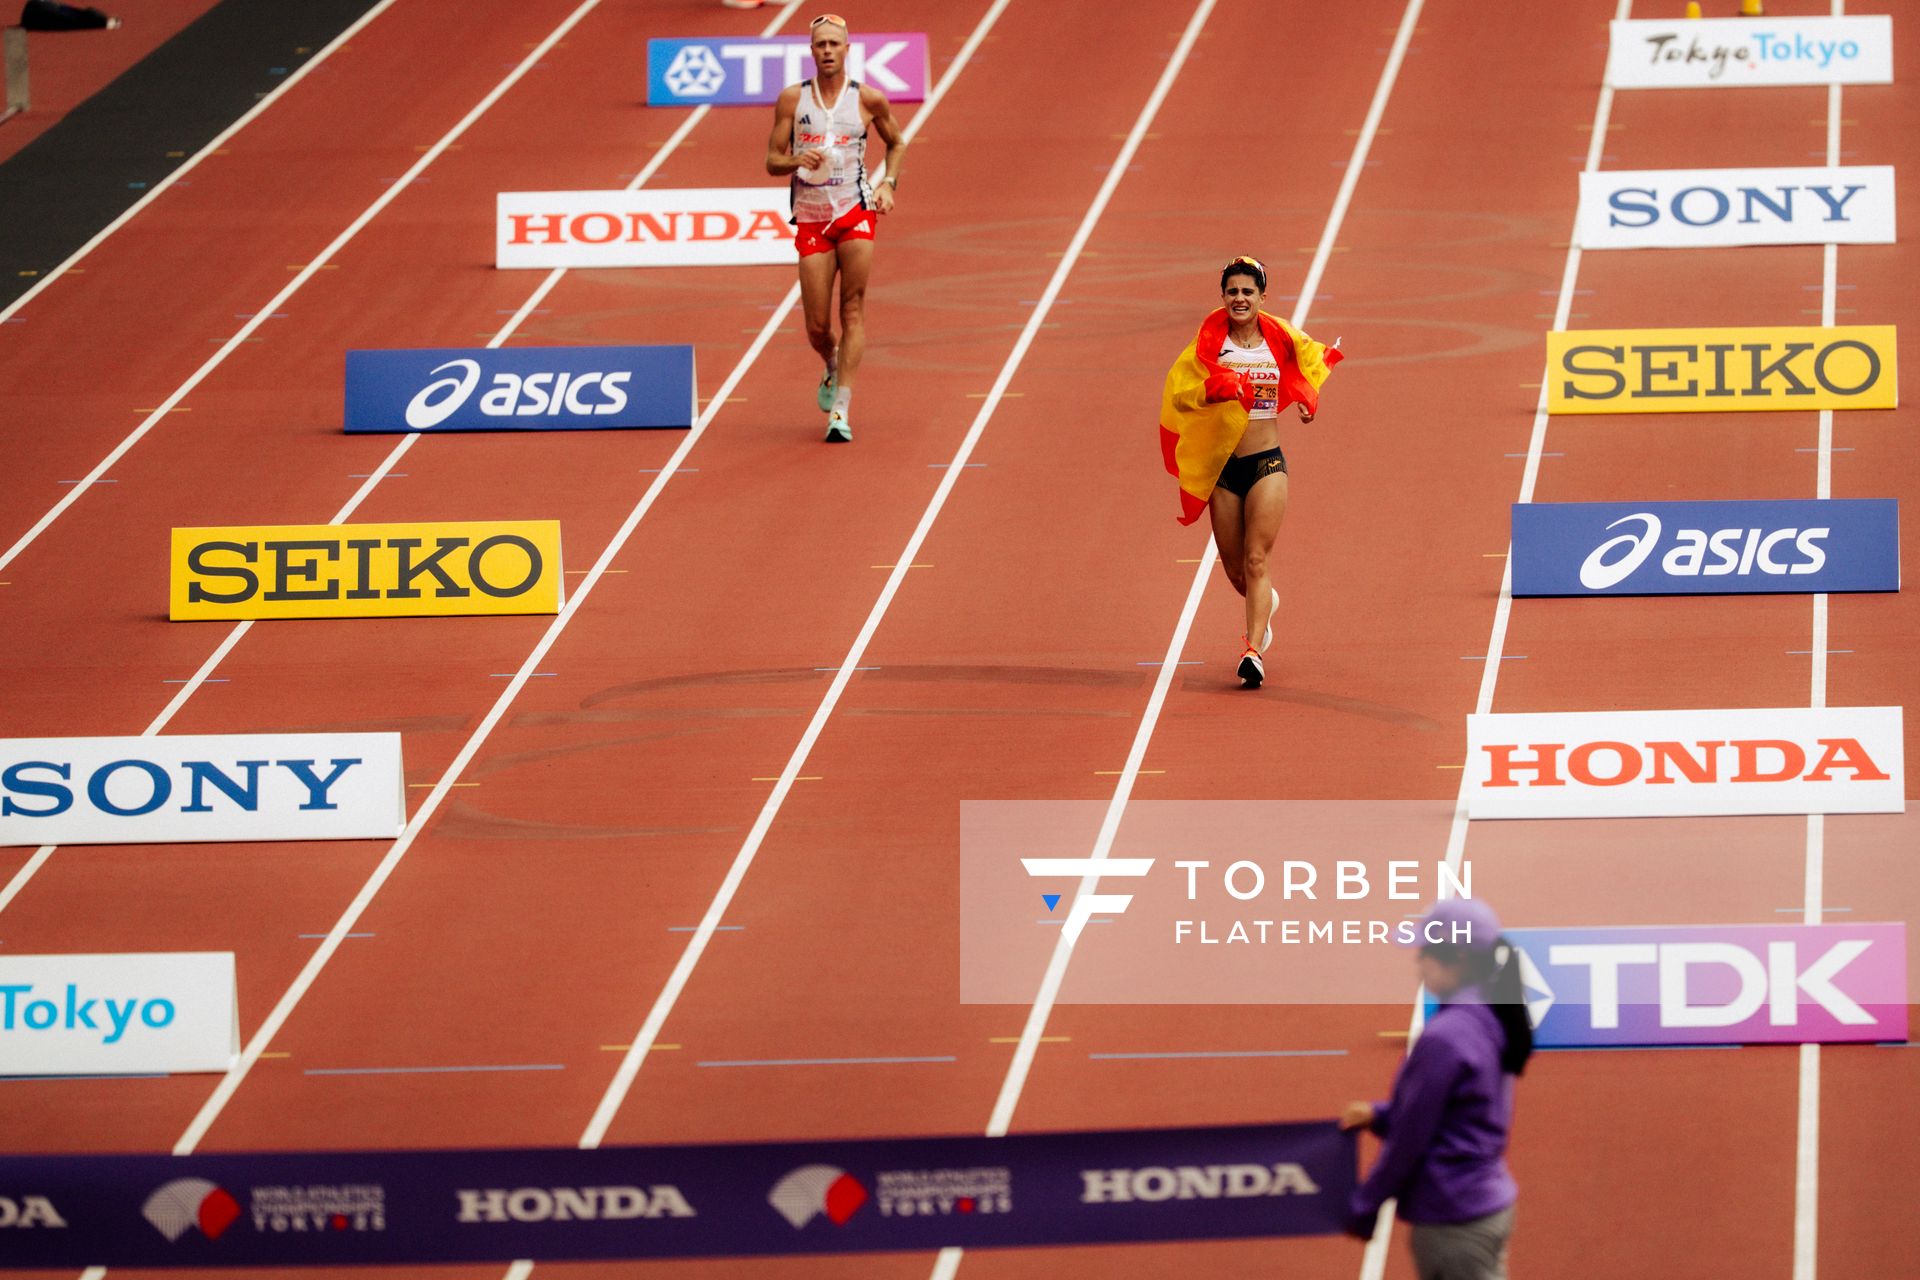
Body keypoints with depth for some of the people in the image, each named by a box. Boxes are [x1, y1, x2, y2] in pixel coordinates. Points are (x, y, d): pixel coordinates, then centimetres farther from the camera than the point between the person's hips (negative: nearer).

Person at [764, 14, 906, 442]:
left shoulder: (868, 99, 1)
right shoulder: (792, 98, 2)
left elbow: (896, 142, 18)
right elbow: (772, 161, 4)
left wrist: (888, 184, 2)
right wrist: (796, 161, -18)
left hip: (855, 211, -1)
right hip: (811, 220, 1)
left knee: (852, 311, -12)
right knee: (817, 328, 1)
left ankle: (840, 408, -12)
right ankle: (833, 368, 36)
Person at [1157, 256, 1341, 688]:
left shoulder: (1282, 341, 0)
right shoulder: (1208, 345, -3)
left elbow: (1312, 360, 20)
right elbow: (1178, 391, -8)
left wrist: (1308, 398, 2)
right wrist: (1214, 390, -26)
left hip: (1267, 462, -1)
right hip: (1222, 466, 2)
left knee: (1258, 560, -13)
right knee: (1234, 568, 11)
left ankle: (1253, 650, -19)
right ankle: (1265, 605, 44)